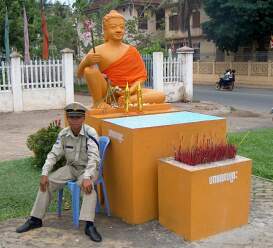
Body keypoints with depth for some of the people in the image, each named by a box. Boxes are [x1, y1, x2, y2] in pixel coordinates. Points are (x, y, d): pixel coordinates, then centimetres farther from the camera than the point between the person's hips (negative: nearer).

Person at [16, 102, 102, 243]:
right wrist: (44, 173, -13)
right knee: (47, 183, -7)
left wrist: (87, 177, -42)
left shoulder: (90, 133, -22)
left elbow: (93, 157, -30)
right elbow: (53, 154, -2)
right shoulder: (63, 134, -6)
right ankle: (35, 219, 6)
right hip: (71, 167, 6)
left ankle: (89, 225, -36)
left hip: (88, 168, -5)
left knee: (88, 186, -37)